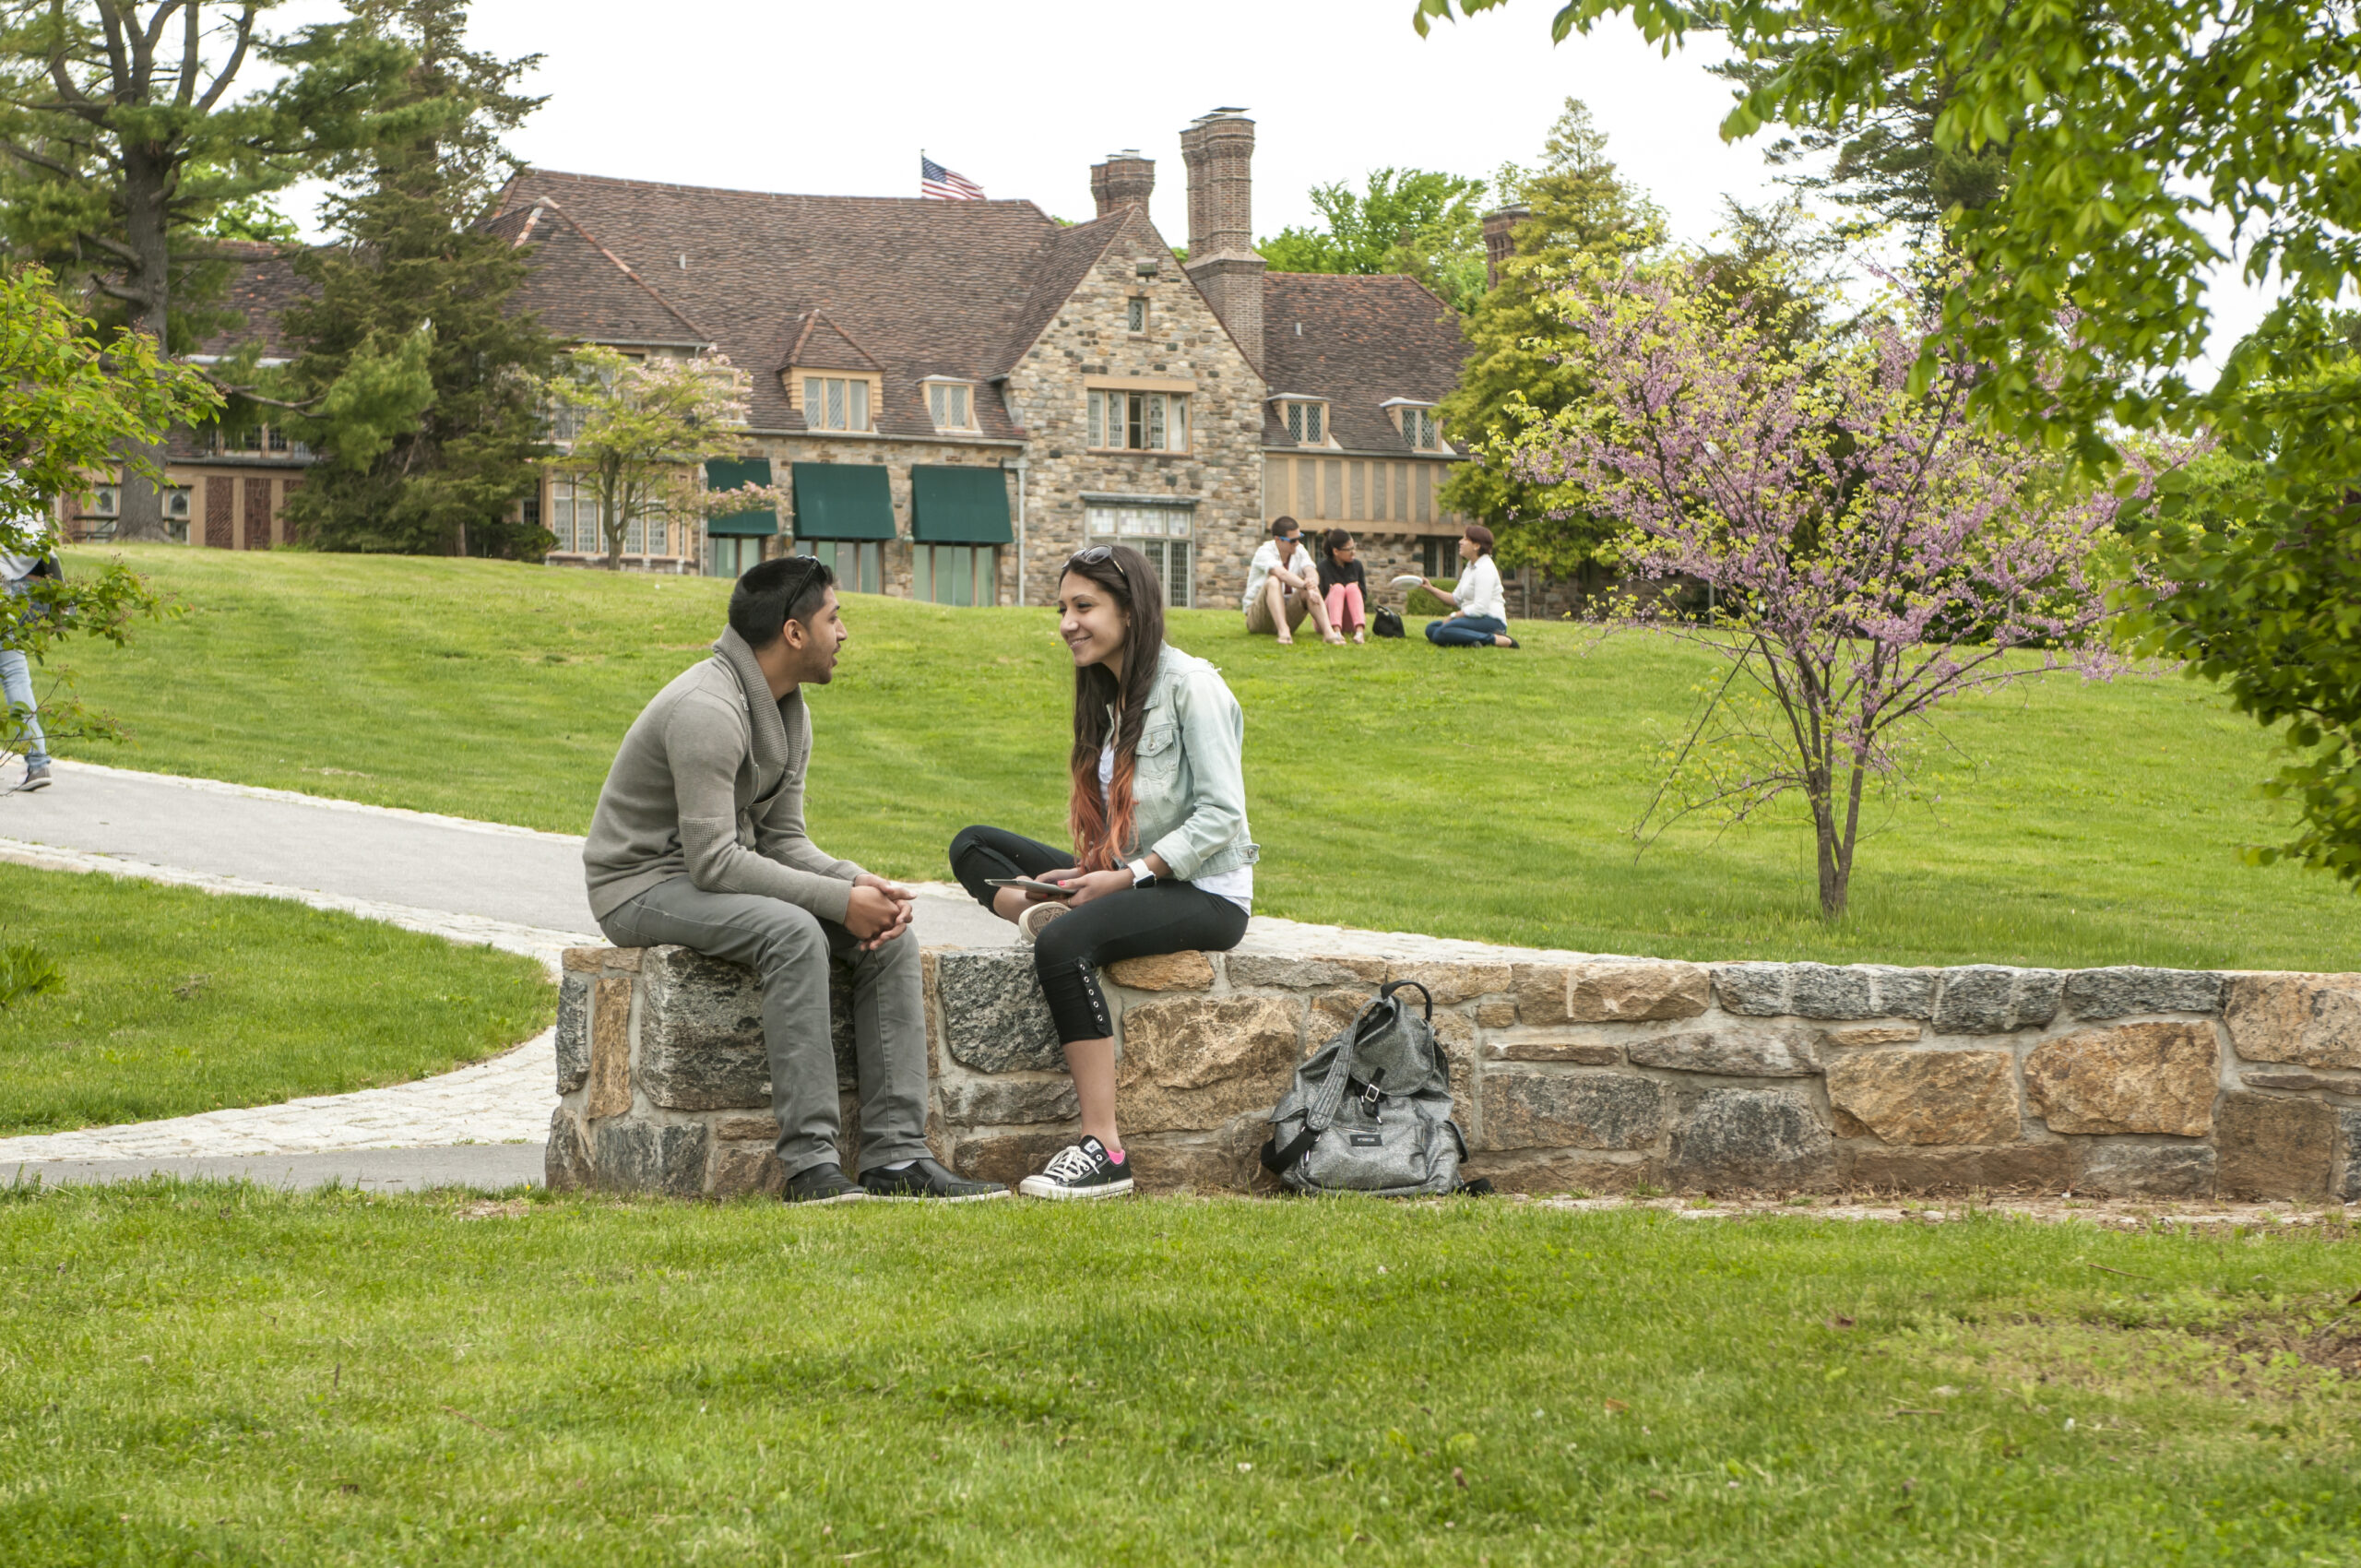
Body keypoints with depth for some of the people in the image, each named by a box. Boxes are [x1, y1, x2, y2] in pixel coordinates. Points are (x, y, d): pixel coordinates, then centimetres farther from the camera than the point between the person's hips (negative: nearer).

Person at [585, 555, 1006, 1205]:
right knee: (792, 932, -36)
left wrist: (862, 883, -10)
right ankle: (811, 1164, -34)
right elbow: (714, 862, -28)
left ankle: (896, 1156, -14)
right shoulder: (708, 710, -24)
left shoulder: (790, 712, 8)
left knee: (890, 937, -8)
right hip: (644, 885, -9)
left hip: (715, 871, 9)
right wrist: (840, 900, -26)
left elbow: (781, 840, 10)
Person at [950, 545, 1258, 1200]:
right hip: (1129, 880, 9)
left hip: (1205, 894, -9)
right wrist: (1087, 873, -4)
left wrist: (1126, 876, -20)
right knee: (973, 845, 3)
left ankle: (1104, 1151, -36)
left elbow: (1221, 816, -17)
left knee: (1065, 943, -35)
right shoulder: (1109, 694, 15)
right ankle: (1037, 912, -26)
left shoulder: (1191, 685, -11)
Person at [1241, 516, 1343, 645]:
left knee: (1310, 590, -21)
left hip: (1287, 616, 5)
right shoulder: (1264, 552, -13)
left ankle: (1328, 631, -38)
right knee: (1273, 581, -32)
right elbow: (1282, 574, -32)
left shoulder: (1299, 551, 4)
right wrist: (1306, 585, -46)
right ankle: (1283, 631, -47)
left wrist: (1312, 583, -39)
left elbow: (1311, 571, -15)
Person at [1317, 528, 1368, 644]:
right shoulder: (1323, 567, -4)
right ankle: (1336, 631, -50)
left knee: (1352, 587, -22)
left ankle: (1360, 631, -47)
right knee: (1338, 588, -25)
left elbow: (1364, 596, 6)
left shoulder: (1357, 566, 6)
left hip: (1350, 623, 2)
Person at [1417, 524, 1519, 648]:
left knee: (1442, 633, -30)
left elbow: (1480, 608, -19)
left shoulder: (1485, 569, -12)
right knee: (1431, 628, 1)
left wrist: (1453, 616, -11)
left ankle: (1496, 639, -27)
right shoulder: (1469, 567, 20)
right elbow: (1456, 599, 22)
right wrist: (1431, 589, 14)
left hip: (1490, 621, -10)